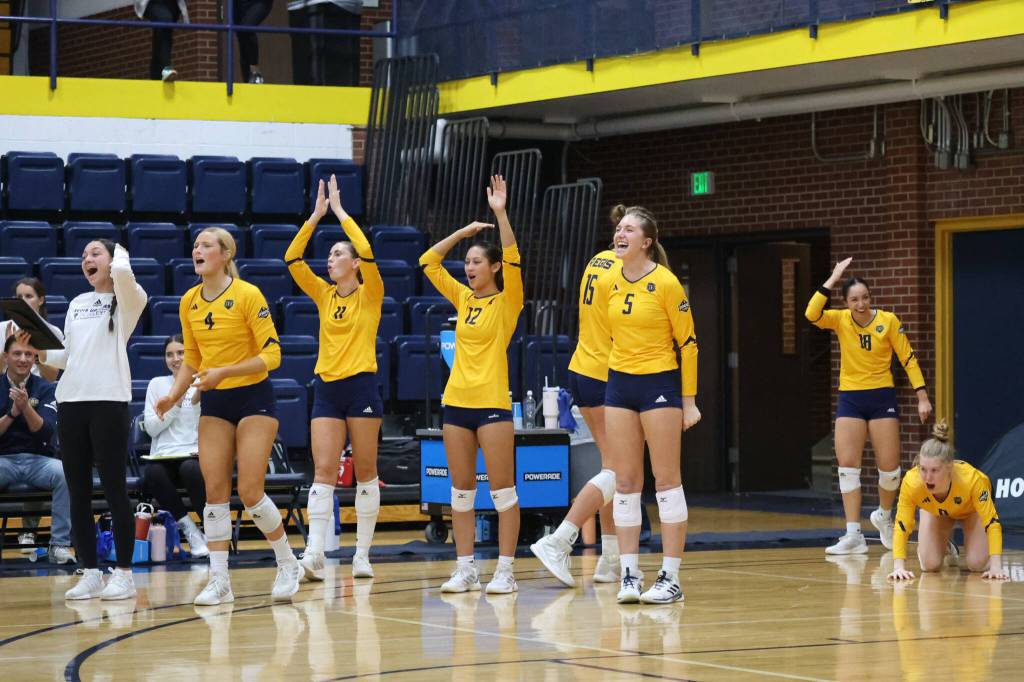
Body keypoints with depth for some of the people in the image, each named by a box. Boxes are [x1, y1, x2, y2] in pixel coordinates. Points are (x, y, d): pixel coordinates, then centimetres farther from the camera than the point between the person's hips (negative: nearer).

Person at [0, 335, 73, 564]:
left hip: (38, 459, 0)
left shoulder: (45, 389, 4)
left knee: (66, 473, -32)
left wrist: (26, 406, -25)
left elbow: (46, 432, -10)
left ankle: (60, 544, -25)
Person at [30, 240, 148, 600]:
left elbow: (121, 272, -21)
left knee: (114, 489, -5)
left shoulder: (128, 299, 2)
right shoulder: (77, 303, 20)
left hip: (109, 401, -6)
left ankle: (123, 574, 0)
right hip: (70, 402, 6)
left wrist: (120, 252, 0)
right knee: (78, 492, 4)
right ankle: (90, 573, 9)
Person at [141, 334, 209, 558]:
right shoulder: (157, 384, 13)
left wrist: (198, 403, -13)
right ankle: (189, 528, -16)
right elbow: (151, 428, 4)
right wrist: (175, 404, -5)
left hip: (194, 455, -1)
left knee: (191, 469, -37)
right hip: (163, 457, 1)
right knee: (153, 474, -34)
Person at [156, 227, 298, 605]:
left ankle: (288, 565, 11)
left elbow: (271, 355, -17)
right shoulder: (189, 302, 3)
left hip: (253, 397, -5)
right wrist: (174, 395, 0)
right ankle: (219, 581, 0)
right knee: (214, 491, -3)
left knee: (250, 491, -10)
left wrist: (224, 372, -26)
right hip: (213, 403, 5)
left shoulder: (247, 295, -15)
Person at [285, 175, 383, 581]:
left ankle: (362, 554, 8)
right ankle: (314, 554, -16)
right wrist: (316, 216, -1)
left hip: (361, 386, -4)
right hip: (326, 387, 4)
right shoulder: (324, 295, 11)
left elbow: (367, 252, -17)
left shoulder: (370, 294, -1)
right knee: (323, 471, -6)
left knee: (365, 472, 3)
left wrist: (340, 211, -10)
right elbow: (292, 259, 3)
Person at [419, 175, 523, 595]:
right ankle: (465, 569, 10)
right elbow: (429, 262, 13)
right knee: (461, 491, 7)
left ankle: (505, 571, -2)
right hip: (457, 400, 6)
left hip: (492, 402, -6)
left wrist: (500, 213, -22)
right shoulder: (463, 298, 12)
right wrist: (464, 231, 6)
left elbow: (512, 259, -17)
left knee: (502, 491, -4)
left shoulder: (507, 301, -3)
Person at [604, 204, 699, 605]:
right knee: (625, 482, 4)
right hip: (619, 385, 6)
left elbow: (688, 342, -8)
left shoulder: (665, 283, -11)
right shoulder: (611, 282, 5)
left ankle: (670, 579, 1)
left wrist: (689, 402, -9)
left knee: (666, 480, -2)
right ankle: (629, 575, 7)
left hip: (660, 384, -6)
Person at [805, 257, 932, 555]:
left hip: (882, 397, -1)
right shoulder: (840, 320, -3)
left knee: (889, 467, -1)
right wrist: (832, 280, -23)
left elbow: (908, 359, -4)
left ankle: (884, 516, 30)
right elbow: (812, 314, -23)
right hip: (849, 399, 1)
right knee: (847, 465, -6)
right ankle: (853, 536, -3)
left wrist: (922, 397, -8)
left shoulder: (888, 321, -8)